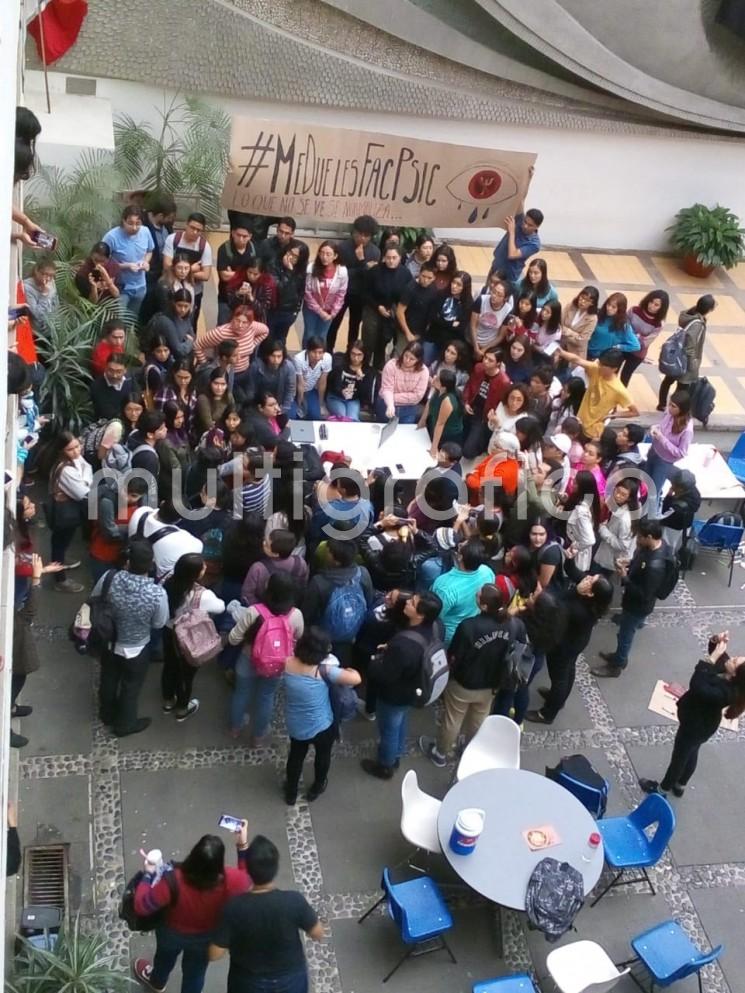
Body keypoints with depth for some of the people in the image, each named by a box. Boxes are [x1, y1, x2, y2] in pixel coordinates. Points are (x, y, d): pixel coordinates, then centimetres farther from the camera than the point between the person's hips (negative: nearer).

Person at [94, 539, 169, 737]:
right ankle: (124, 724, 46)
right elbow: (159, 624, -15)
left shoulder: (109, 579, -28)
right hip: (136, 649, -3)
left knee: (108, 679, 30)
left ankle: (107, 714, 55)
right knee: (130, 687, 24)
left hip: (108, 642, 3)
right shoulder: (157, 593, -34)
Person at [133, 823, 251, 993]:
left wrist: (148, 875, -16)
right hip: (206, 937, 1)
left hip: (173, 933, 0)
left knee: (166, 957, 35)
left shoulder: (175, 881, -43)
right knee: (196, 972, 31)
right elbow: (248, 880, -11)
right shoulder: (231, 880, -37)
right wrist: (243, 846, -13)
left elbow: (141, 907, -29)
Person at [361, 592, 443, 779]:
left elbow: (384, 675, -30)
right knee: (400, 723, 32)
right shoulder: (433, 627, -19)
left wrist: (375, 662, -12)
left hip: (394, 694, -7)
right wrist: (390, 650, -4)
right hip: (412, 688, 7)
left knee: (389, 729, 20)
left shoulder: (404, 644, -44)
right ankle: (395, 756, 55)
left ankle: (385, 766, 45)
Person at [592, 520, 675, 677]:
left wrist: (625, 577, -28)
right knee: (625, 632, 29)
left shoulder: (656, 566, -40)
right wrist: (629, 564, -7)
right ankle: (619, 656, 52)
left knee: (625, 635, 16)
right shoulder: (657, 544, -13)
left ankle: (615, 666, 39)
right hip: (633, 600, 8)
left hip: (639, 606, -8)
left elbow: (644, 595, -31)